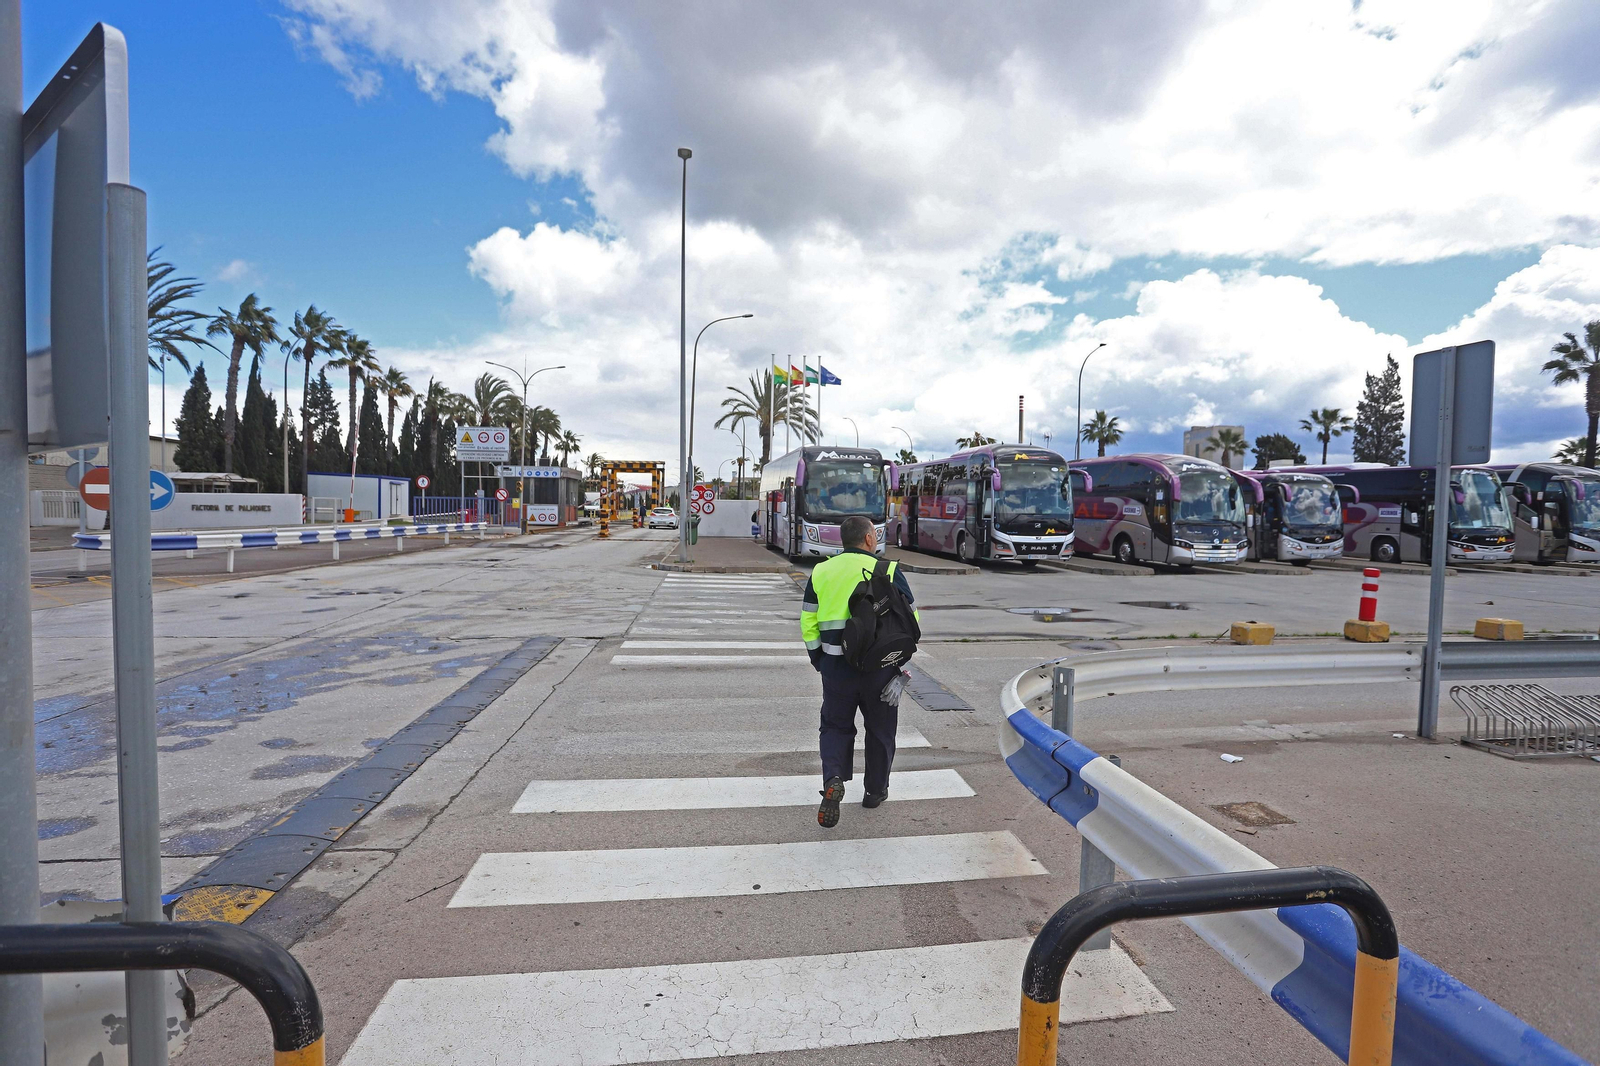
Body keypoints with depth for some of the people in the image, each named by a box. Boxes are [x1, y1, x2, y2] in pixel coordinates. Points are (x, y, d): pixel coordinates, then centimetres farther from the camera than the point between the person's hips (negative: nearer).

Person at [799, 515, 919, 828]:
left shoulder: (821, 572, 4)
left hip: (836, 668, 2)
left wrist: (819, 660, 14)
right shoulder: (888, 571, -6)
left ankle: (833, 779, -8)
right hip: (880, 667, -1)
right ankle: (875, 791, 30)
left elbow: (808, 623, 5)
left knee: (835, 726, 16)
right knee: (880, 730, 17)